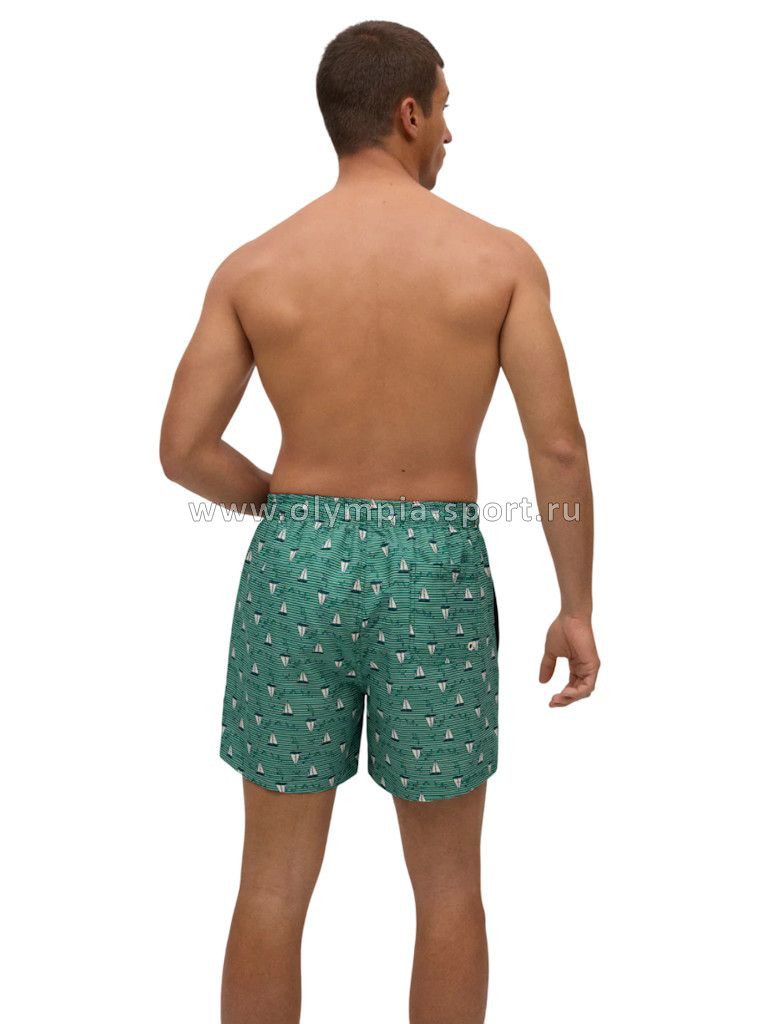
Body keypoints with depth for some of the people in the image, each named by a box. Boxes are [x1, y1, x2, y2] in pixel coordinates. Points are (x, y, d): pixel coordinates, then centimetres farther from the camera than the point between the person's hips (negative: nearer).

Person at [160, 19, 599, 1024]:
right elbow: (560, 446, -8)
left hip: (297, 566, 1)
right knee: (448, 878, 16)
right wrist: (576, 608, 2)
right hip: (435, 576, -1)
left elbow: (183, 449, -2)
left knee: (275, 877, 14)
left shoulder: (251, 267, -1)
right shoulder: (500, 255, -4)